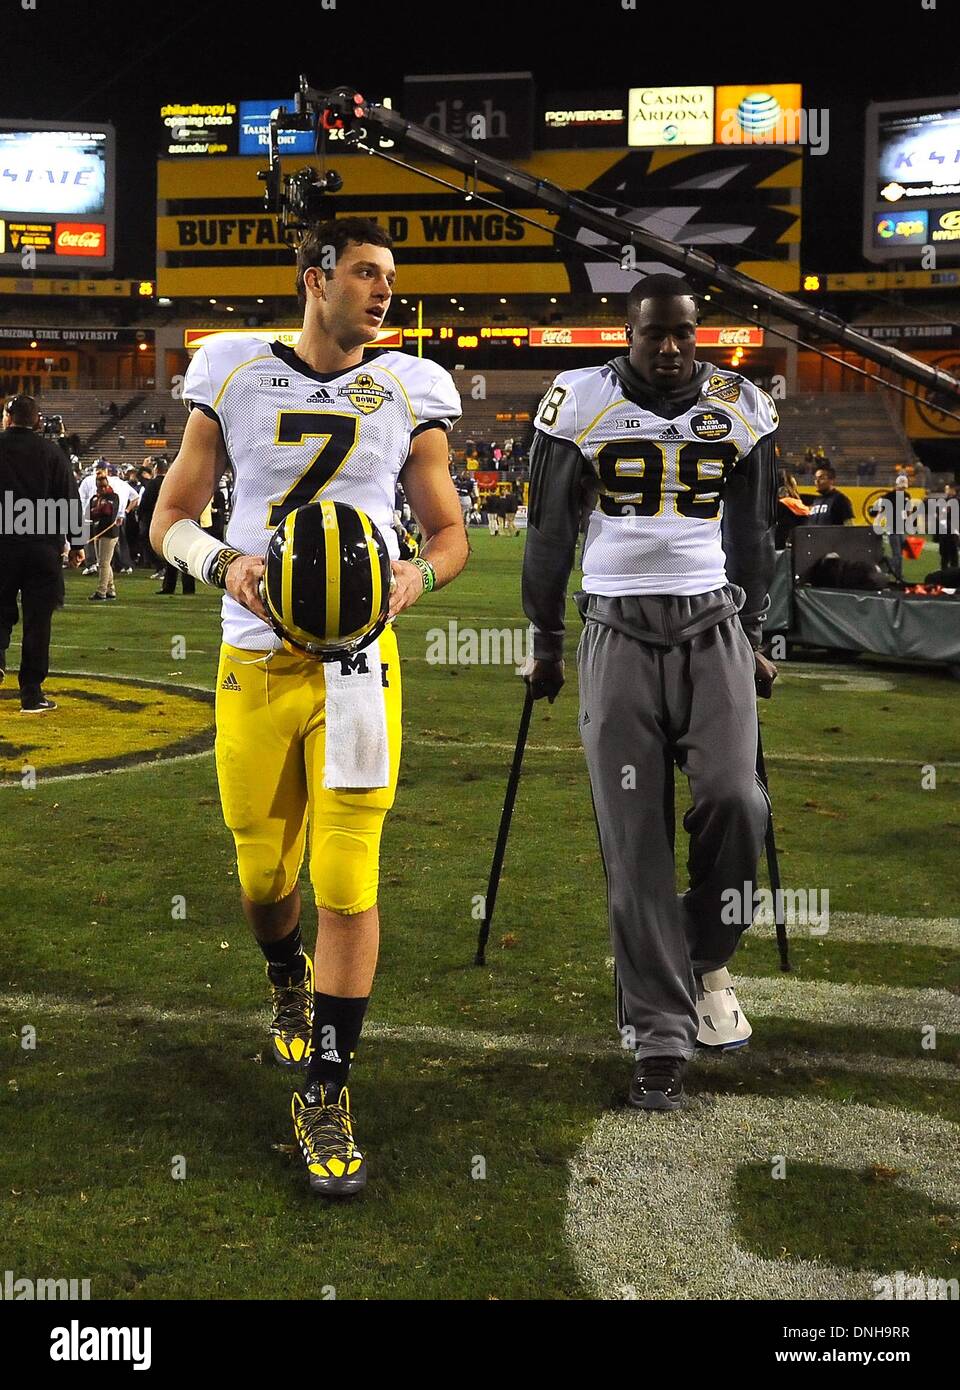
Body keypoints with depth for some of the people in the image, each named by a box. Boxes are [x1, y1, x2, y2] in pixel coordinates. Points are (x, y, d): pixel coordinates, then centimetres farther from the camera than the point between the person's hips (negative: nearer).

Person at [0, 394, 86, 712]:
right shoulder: (51, 452, -1)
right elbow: (70, 499, 0)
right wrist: (77, 543, 6)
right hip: (43, 547, 0)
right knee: (37, 620, 5)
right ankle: (32, 694, 6)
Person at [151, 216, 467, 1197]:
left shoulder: (408, 393, 5)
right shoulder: (234, 380, 4)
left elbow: (449, 533, 11)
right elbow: (170, 517, 8)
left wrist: (417, 574, -11)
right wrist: (224, 564, -14)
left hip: (357, 658, -1)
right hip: (253, 663, 1)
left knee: (347, 878, -7)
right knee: (263, 871, 12)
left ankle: (324, 1097, 4)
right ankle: (288, 981, 47)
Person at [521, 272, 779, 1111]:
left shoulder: (741, 411, 6)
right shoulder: (582, 405, -1)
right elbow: (550, 532, 7)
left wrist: (753, 640, 18)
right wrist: (546, 644, 9)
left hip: (712, 626, 2)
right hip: (619, 631, -1)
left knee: (735, 801, -15)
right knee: (634, 838, -4)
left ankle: (707, 961, 13)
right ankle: (661, 1034, 3)